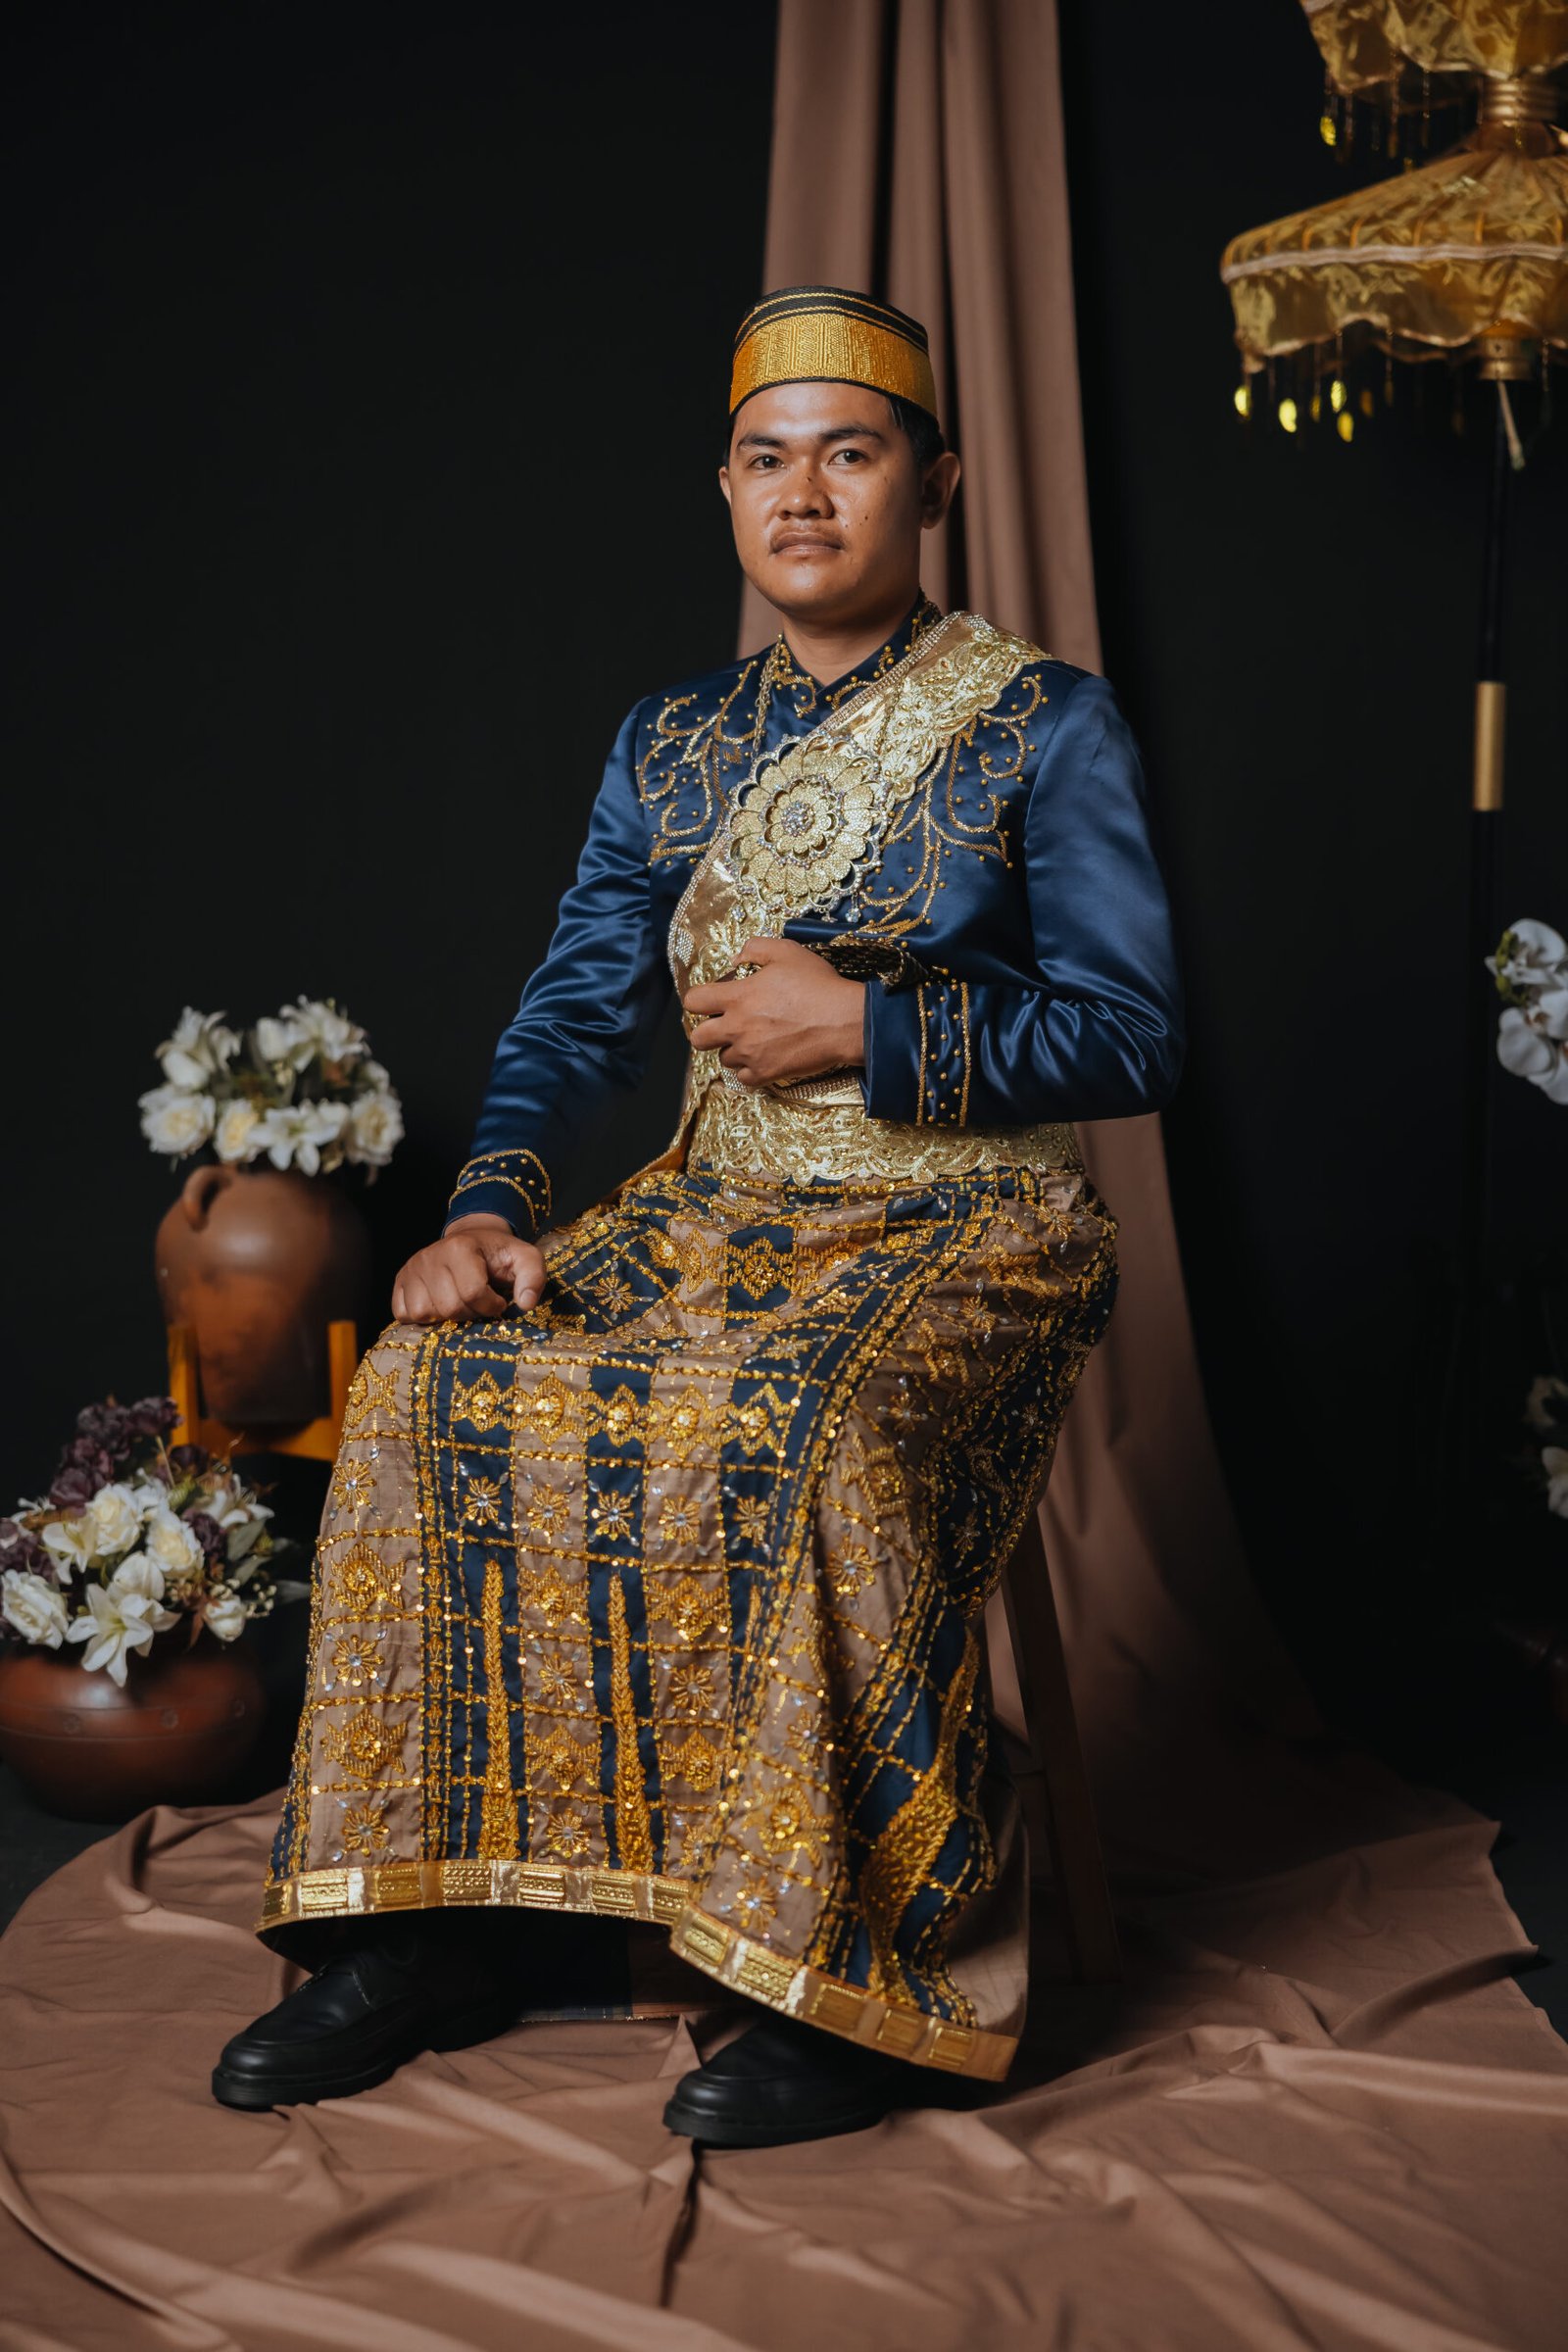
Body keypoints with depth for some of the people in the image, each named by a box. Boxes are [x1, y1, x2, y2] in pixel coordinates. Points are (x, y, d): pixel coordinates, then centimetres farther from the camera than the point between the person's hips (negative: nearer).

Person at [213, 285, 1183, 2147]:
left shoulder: (1044, 727, 0)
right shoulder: (670, 746, 14)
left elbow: (1135, 1039, -4)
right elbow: (580, 1007, 6)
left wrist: (865, 1031, -13)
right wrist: (490, 1208, -12)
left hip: (963, 1226, -5)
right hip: (721, 1209, 5)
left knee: (801, 1435, -36)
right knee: (438, 1391, -19)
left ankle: (867, 1976, -23)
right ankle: (446, 1919, -11)